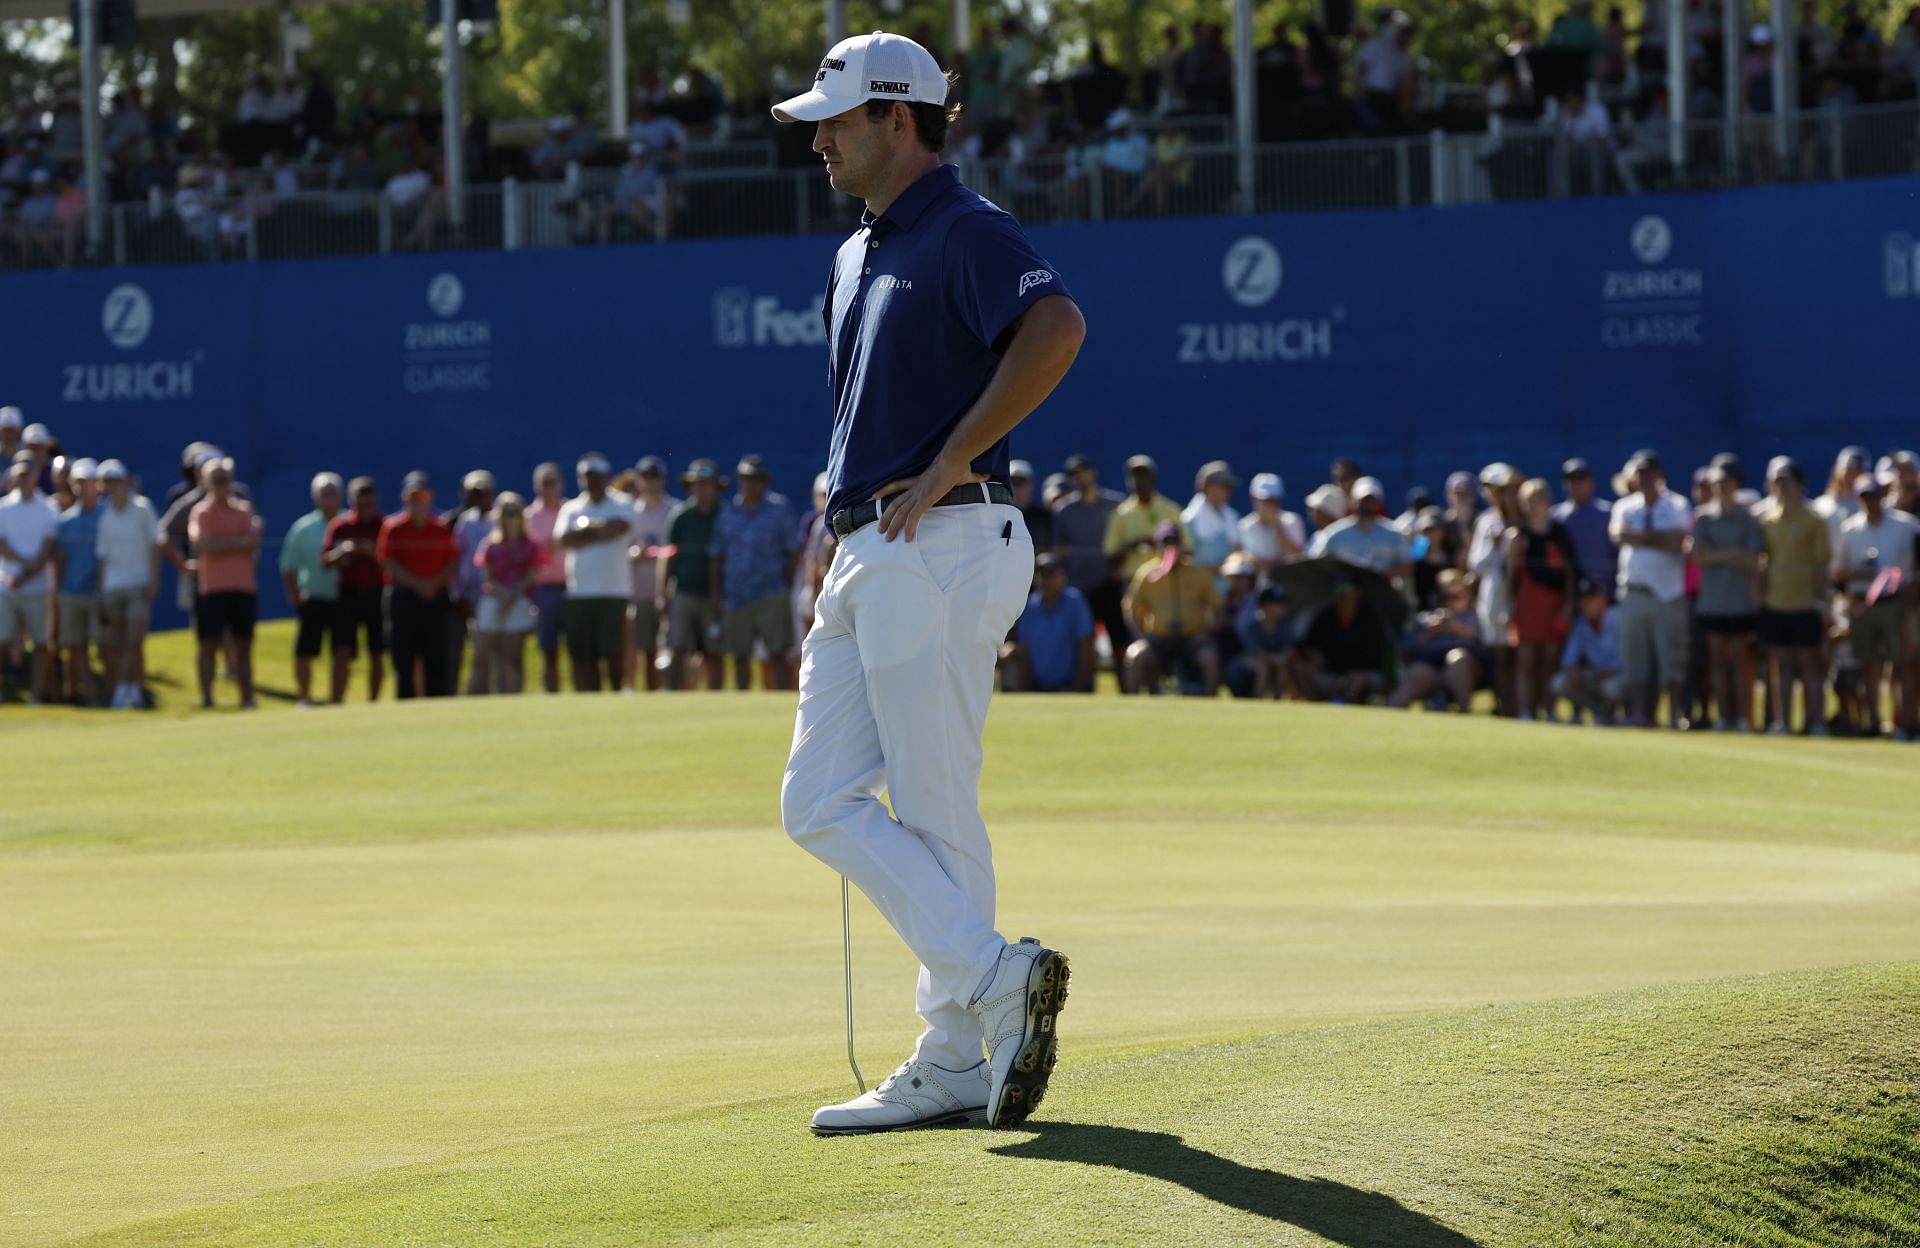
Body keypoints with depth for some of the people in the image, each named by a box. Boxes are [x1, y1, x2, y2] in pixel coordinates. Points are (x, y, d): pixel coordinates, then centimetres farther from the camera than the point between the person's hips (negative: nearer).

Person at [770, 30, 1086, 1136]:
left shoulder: (968, 234, -10)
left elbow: (1056, 329, -28)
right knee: (821, 804, 4)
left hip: (943, 545, -10)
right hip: (868, 558, 10)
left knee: (935, 812, -8)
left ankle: (956, 1061, -4)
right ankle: (994, 976, 2)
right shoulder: (859, 257, 21)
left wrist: (949, 467, -24)